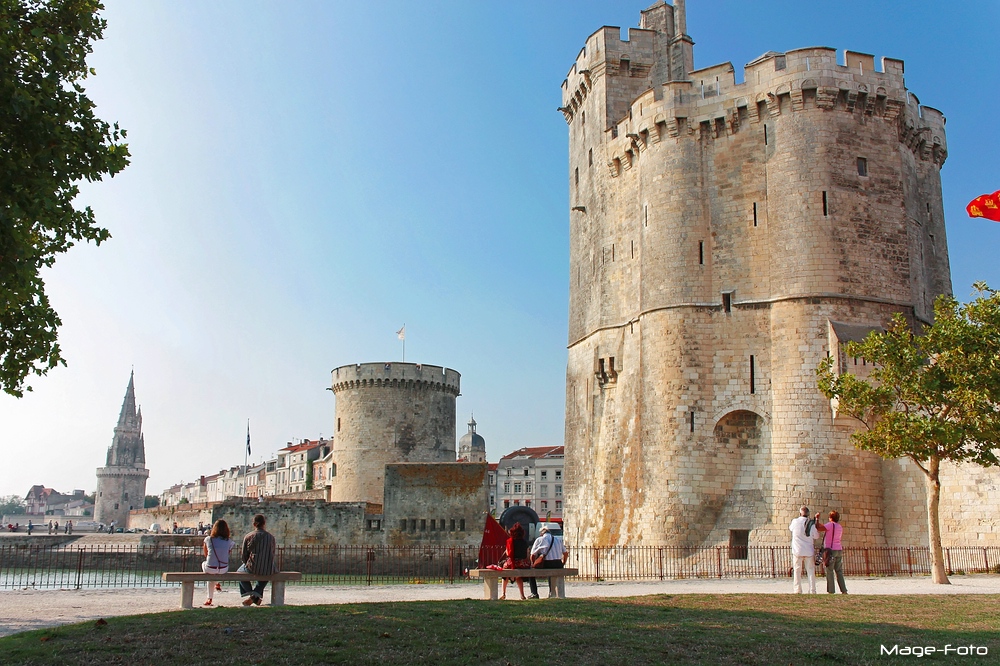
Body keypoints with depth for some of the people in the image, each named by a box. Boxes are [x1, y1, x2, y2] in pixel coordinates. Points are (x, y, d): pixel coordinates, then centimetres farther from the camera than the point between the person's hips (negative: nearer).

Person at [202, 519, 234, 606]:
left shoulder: (208, 539, -4)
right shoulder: (229, 541, -1)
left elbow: (206, 554, 11)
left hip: (210, 569, -2)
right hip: (224, 570, 2)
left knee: (204, 564, 36)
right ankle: (209, 598, 38)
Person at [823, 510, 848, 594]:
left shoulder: (831, 525, -10)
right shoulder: (840, 527, 14)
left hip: (831, 550, -7)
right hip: (839, 550, 7)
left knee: (829, 571, -3)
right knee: (839, 571, 10)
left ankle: (831, 591, -6)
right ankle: (844, 590, 5)